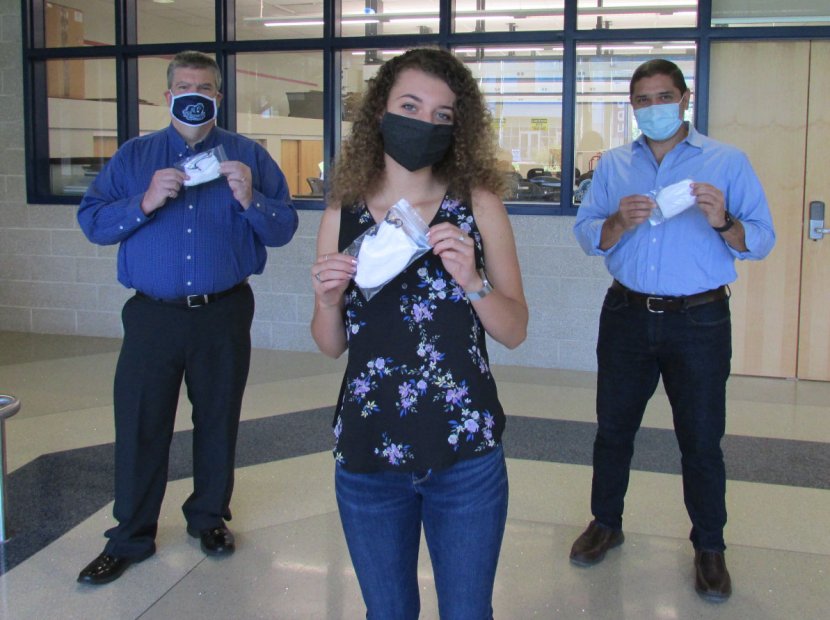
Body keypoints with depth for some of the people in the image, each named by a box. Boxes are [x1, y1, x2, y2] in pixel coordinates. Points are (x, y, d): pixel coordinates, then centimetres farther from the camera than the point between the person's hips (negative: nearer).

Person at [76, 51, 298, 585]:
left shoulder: (249, 156, 6)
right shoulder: (134, 156, 10)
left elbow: (284, 229, -1)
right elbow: (91, 221, 0)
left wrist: (249, 199, -19)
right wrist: (144, 203, -15)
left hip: (224, 316, 0)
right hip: (152, 316, 1)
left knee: (218, 421, 12)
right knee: (139, 426, 3)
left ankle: (209, 517, 32)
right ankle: (130, 539, 18)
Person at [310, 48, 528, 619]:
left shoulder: (478, 205, -3)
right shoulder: (343, 213, 1)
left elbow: (515, 331, -2)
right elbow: (331, 346, 7)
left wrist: (472, 281, -19)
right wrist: (329, 298, -14)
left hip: (465, 455, -1)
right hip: (366, 452, 2)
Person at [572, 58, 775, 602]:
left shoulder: (728, 162, 1)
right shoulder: (614, 165, 8)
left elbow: (763, 239, -4)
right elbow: (586, 235, 2)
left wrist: (724, 223, -24)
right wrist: (620, 222, -18)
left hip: (700, 320, -2)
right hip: (628, 315, 3)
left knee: (702, 439, 5)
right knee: (613, 427, 13)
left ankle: (710, 546, 22)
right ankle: (606, 523, 33)